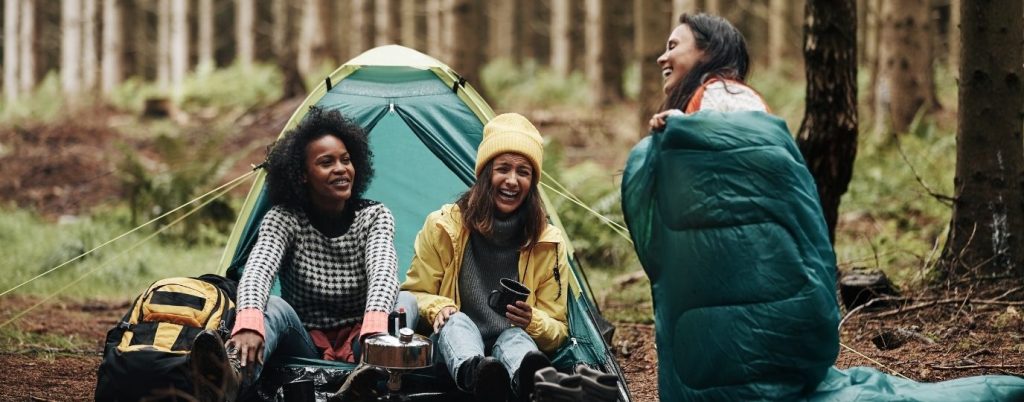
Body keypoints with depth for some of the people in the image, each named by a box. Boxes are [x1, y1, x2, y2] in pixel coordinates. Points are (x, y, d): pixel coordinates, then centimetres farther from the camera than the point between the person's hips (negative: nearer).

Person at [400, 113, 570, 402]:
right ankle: (474, 374, -71)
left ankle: (529, 376, -73)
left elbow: (557, 330, 7)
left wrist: (533, 321, -18)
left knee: (514, 338, -34)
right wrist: (437, 307, -15)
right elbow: (415, 293, 9)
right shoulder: (444, 227, 0)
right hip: (454, 346, -1)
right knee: (457, 321, -34)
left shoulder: (547, 244, 2)